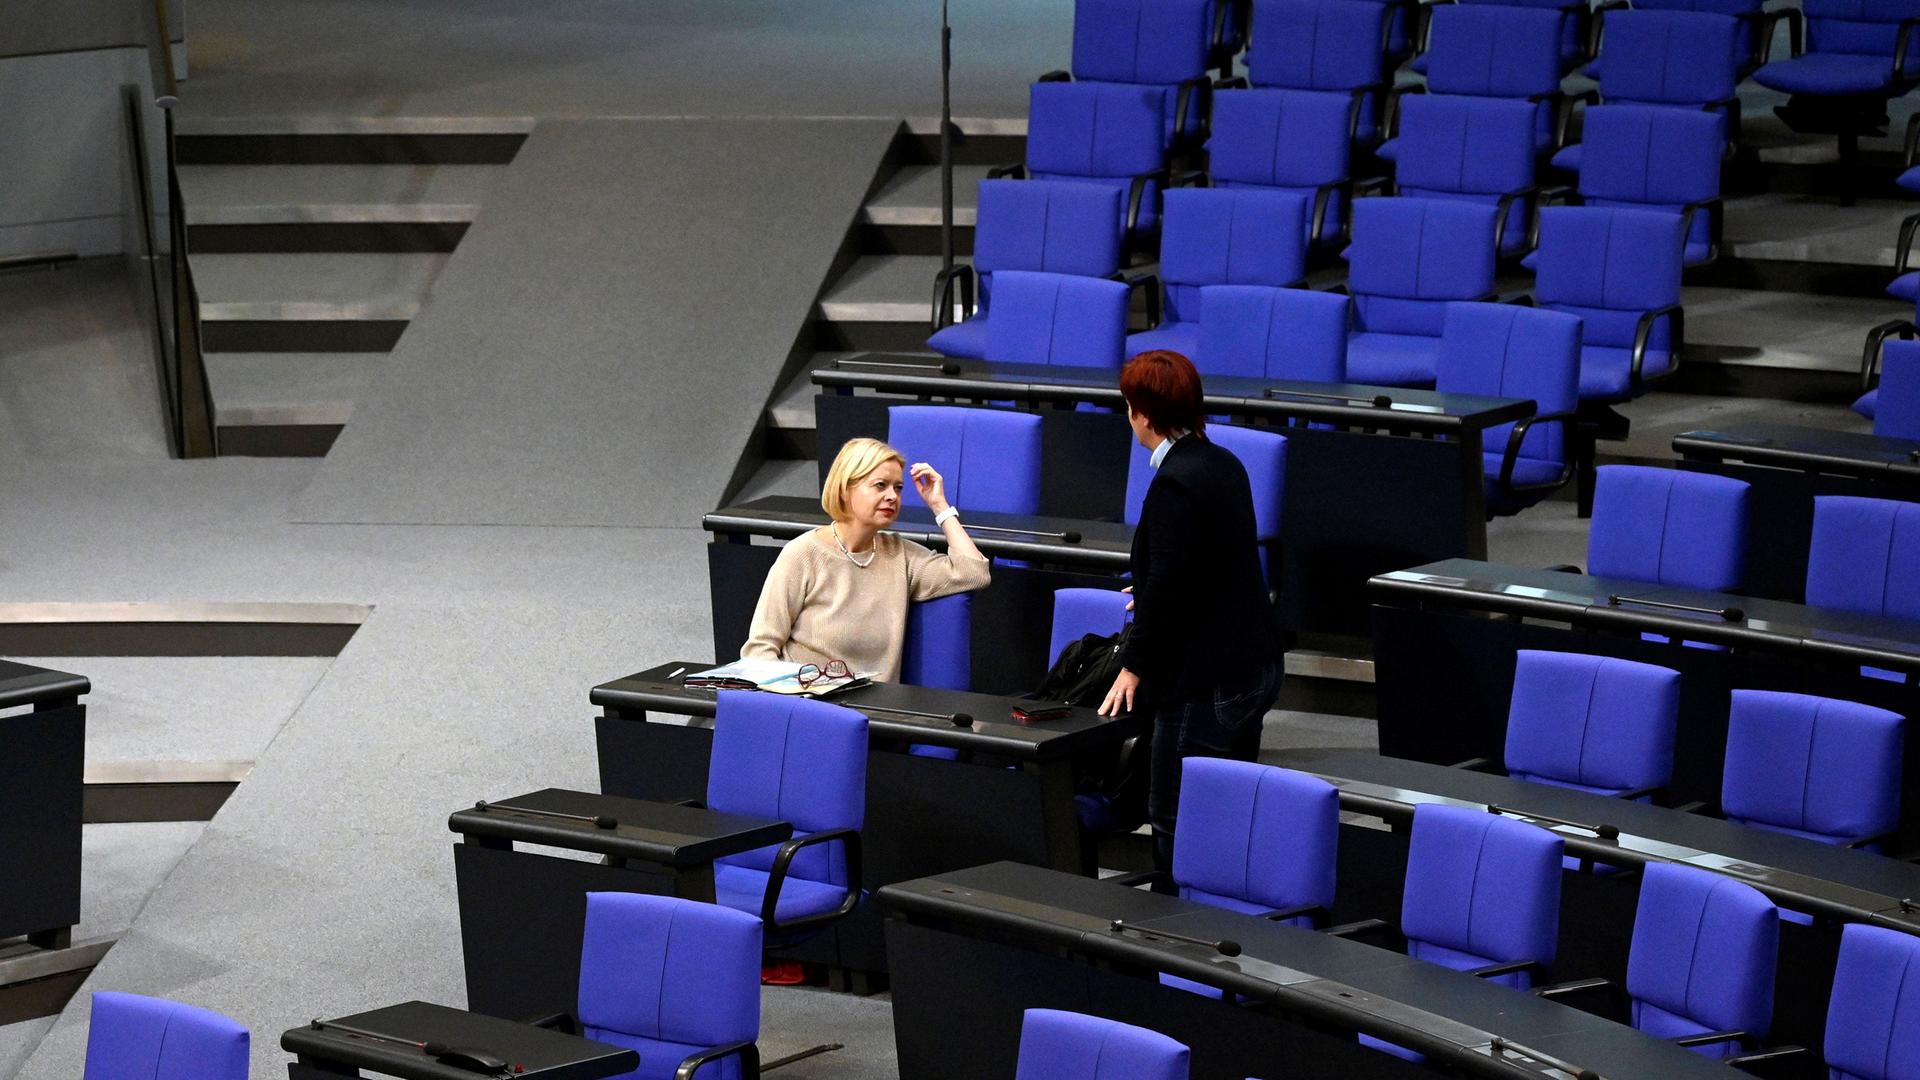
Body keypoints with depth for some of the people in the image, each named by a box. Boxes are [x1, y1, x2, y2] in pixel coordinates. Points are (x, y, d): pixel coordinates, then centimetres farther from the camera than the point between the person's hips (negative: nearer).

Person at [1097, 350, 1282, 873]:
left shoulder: (1175, 482, -20)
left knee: (1176, 827, -4)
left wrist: (1134, 667, -11)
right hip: (1253, 668, 10)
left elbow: (1166, 583, -21)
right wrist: (1151, 595, 39)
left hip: (1205, 686, -10)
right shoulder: (1224, 464, 10)